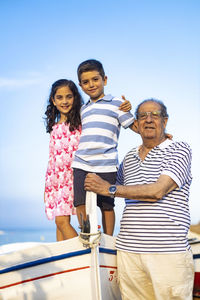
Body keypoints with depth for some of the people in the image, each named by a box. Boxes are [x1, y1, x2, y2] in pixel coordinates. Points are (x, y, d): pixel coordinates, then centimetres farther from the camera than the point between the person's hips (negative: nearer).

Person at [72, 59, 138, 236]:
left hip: (106, 165, -4)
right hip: (81, 164, 4)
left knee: (107, 206, 5)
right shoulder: (84, 109, 21)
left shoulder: (116, 103, 6)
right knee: (80, 205, -1)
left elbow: (136, 126, 3)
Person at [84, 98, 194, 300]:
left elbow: (157, 191, -13)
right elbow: (119, 185, 37)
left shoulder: (180, 150, -1)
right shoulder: (129, 157, 17)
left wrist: (109, 189, -7)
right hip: (128, 251, 5)